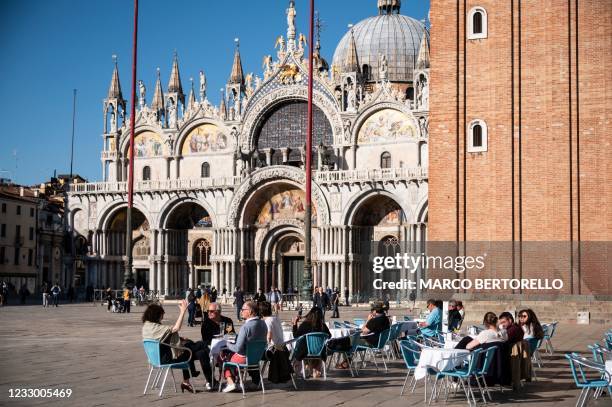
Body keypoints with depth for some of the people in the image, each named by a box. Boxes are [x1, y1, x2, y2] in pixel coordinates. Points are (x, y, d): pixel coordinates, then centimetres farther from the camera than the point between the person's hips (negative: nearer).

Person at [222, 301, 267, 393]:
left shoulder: (245, 327, -27)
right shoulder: (263, 324, -5)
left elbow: (238, 349, -26)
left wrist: (228, 345, -6)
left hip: (244, 358, -7)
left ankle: (230, 382, 4)